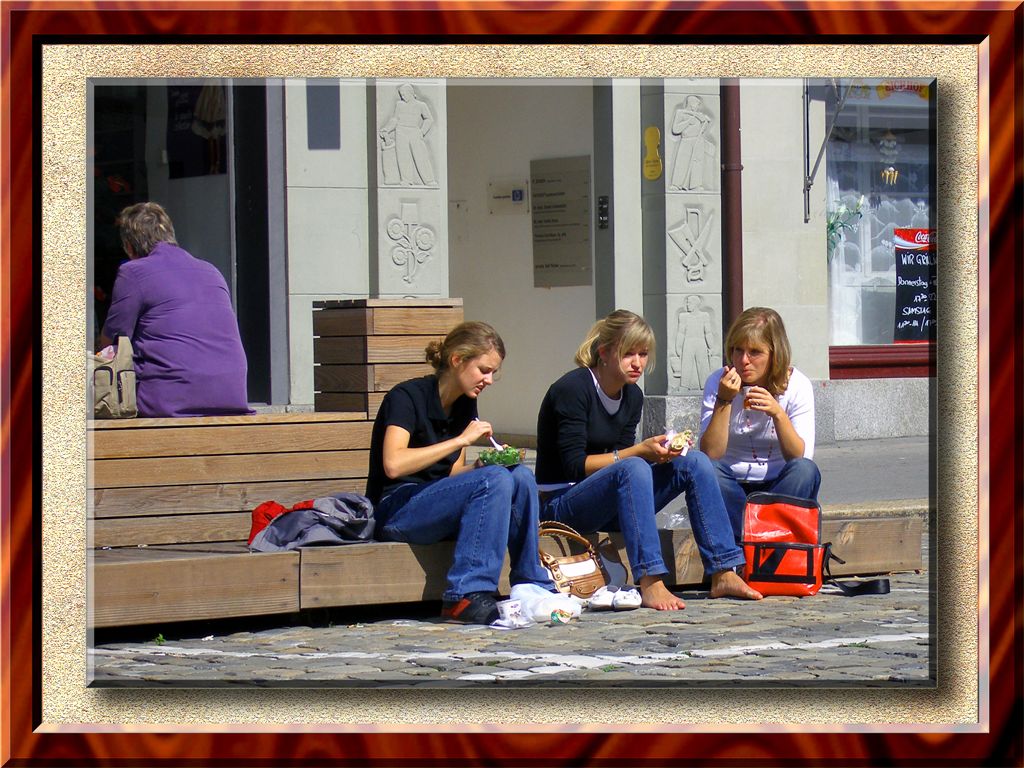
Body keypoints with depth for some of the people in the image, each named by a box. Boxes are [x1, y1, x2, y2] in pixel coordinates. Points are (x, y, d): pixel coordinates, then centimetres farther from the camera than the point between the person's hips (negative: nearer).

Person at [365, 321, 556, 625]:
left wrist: (485, 462, -8)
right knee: (496, 480, -29)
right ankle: (465, 598, -34)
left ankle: (533, 586, -11)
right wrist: (462, 440, -23)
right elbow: (394, 464, -27)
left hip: (438, 503, 8)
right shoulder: (407, 396, -12)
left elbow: (453, 474, 15)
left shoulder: (465, 405, 12)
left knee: (521, 476, -16)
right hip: (395, 512, -8)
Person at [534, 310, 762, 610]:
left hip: (611, 506, 8)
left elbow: (619, 458, 7)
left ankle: (723, 575, -17)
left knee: (695, 463, -10)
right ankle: (650, 583, -43)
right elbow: (575, 466, -20)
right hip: (562, 504, -8)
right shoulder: (572, 390, -15)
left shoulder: (632, 396, 9)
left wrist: (659, 454, -13)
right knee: (632, 468, -36)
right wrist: (640, 451, -23)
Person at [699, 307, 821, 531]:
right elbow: (710, 454, -17)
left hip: (778, 487, 0)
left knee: (806, 471, -31)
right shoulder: (717, 383, -7)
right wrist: (724, 401, -26)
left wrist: (778, 413, -30)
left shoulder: (797, 386, -8)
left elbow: (800, 458, -16)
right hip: (732, 488, 0)